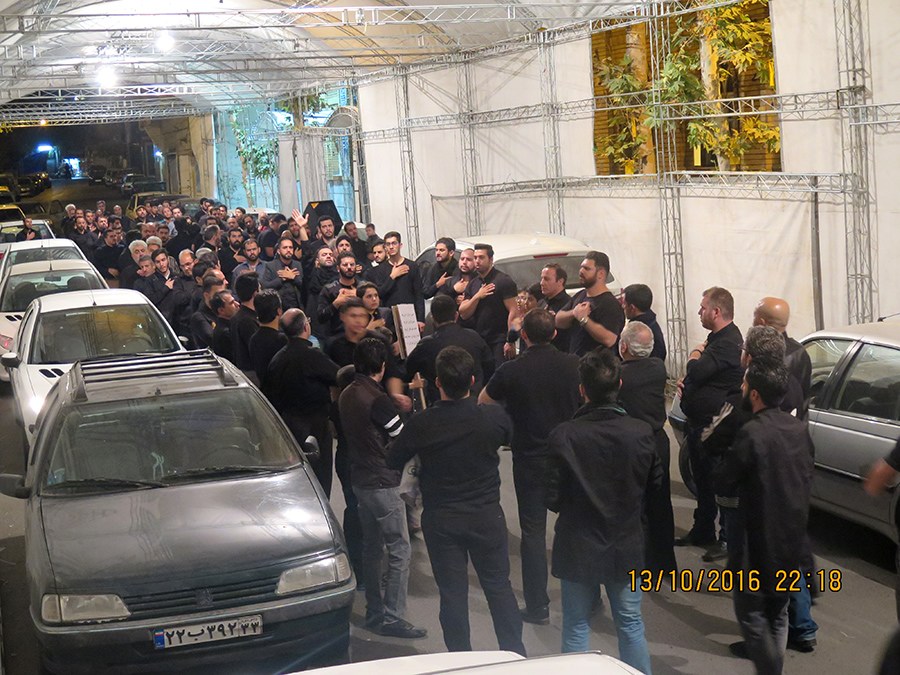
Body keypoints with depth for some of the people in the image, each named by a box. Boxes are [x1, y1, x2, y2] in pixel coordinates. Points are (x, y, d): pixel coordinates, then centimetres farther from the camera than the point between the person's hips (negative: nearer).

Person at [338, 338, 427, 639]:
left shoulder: (347, 395, 7)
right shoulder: (378, 399, -19)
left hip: (360, 479, 9)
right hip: (382, 483, -9)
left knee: (372, 547, 17)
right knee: (399, 552, -3)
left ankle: (374, 612, 24)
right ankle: (392, 617, -3)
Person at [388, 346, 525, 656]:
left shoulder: (420, 425, -18)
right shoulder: (493, 417, -15)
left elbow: (393, 462, -3)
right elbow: (513, 437, 9)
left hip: (440, 520, -1)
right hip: (487, 516, 1)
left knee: (452, 593, 10)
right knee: (499, 587, 15)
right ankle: (515, 654, 22)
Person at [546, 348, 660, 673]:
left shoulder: (563, 436, -21)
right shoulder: (641, 432, -15)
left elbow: (553, 499, -14)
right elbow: (654, 483, 0)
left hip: (578, 547, -2)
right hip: (627, 545, 2)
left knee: (576, 628, 13)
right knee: (631, 625, 17)